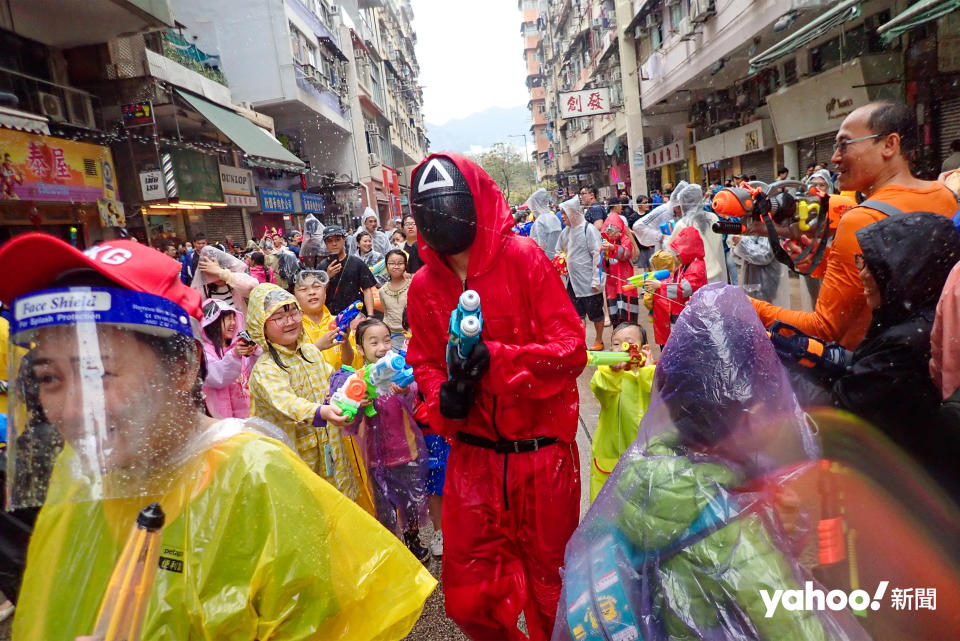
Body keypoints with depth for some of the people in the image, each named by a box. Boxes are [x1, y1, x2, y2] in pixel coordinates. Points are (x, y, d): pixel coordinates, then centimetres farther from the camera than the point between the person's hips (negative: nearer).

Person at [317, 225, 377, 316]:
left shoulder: (356, 263, 1)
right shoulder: (321, 266, 5)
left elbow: (367, 290, -1)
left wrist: (370, 316, -10)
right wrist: (327, 277, -14)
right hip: (331, 316, 1)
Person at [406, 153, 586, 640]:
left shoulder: (522, 258, -11)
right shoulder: (424, 286, 1)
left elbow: (572, 349, -13)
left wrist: (497, 358, -25)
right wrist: (442, 396, -12)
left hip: (541, 449, -3)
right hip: (473, 455, 3)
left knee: (550, 583, 17)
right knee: (467, 598, 12)